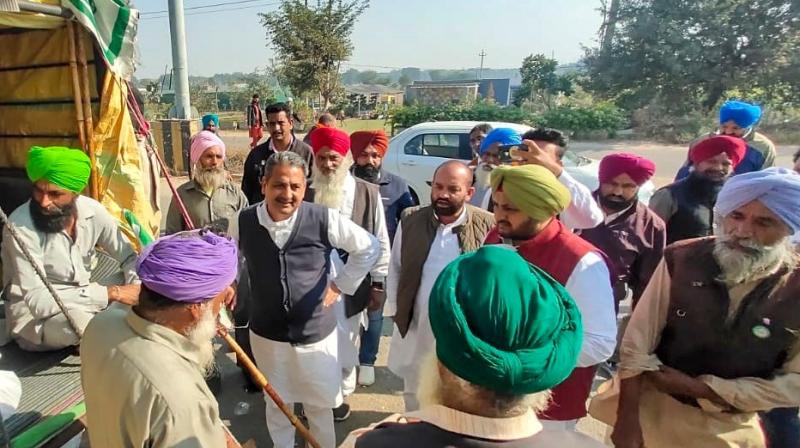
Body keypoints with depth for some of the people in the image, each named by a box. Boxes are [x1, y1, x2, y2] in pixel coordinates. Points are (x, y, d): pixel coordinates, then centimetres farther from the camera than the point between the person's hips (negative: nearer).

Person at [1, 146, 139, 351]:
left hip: (82, 301, 5)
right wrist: (110, 293, -32)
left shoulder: (93, 211, -11)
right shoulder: (20, 225, -25)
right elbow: (37, 300, -29)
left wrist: (139, 288, -22)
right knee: (78, 319, -35)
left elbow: (129, 258, 0)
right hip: (32, 315, -4)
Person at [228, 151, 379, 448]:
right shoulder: (243, 222, -11)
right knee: (276, 404, 24)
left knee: (320, 405, 18)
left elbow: (369, 248, -6)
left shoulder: (324, 219, -19)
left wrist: (340, 285, -5)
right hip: (266, 334, 2)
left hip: (316, 333, -2)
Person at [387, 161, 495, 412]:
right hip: (416, 329, 3)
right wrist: (394, 308, 3)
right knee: (414, 395, 23)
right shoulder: (411, 220, -3)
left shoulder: (487, 225, -11)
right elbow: (395, 268, 5)